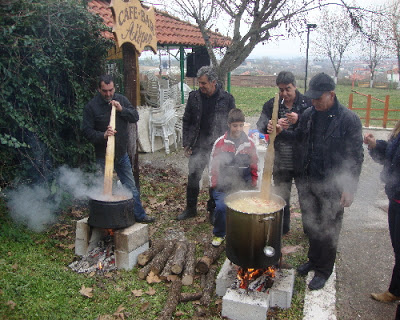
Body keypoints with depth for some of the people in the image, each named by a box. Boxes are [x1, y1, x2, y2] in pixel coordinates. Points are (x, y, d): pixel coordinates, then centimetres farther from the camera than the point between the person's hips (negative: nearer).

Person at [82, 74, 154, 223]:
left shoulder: (121, 100, 2)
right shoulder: (91, 106, -9)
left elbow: (135, 117, -1)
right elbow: (87, 131, -10)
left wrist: (121, 109, -16)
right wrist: (102, 135, -27)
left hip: (122, 153, 4)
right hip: (103, 155, -3)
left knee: (131, 187, 14)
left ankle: (139, 215, 27)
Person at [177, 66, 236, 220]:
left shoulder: (227, 98, -5)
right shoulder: (194, 97, 1)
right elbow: (187, 121, 7)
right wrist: (186, 144, 1)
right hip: (198, 147, 2)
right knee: (193, 178, 7)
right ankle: (191, 209, 26)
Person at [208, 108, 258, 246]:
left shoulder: (249, 143, 2)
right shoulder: (220, 142, -2)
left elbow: (254, 166, 11)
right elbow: (213, 164, 4)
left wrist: (253, 186, 10)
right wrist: (214, 184, 3)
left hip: (243, 186, 1)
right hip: (223, 185, -1)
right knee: (221, 207, -16)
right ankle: (219, 234, 11)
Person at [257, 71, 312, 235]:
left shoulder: (307, 103, -5)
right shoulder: (271, 105, 2)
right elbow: (261, 127, -6)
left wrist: (299, 120, -25)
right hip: (281, 162, 2)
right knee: (281, 198, 16)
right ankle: (282, 227, 34)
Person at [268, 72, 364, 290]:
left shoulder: (349, 119, -13)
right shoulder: (308, 115, 2)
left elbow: (355, 156, -12)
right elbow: (299, 138, 17)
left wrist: (349, 188, -15)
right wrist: (281, 132, -3)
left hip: (332, 186, -5)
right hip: (307, 180, 6)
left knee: (328, 231, 9)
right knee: (310, 225, 20)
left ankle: (324, 270, 28)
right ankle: (314, 259, 42)